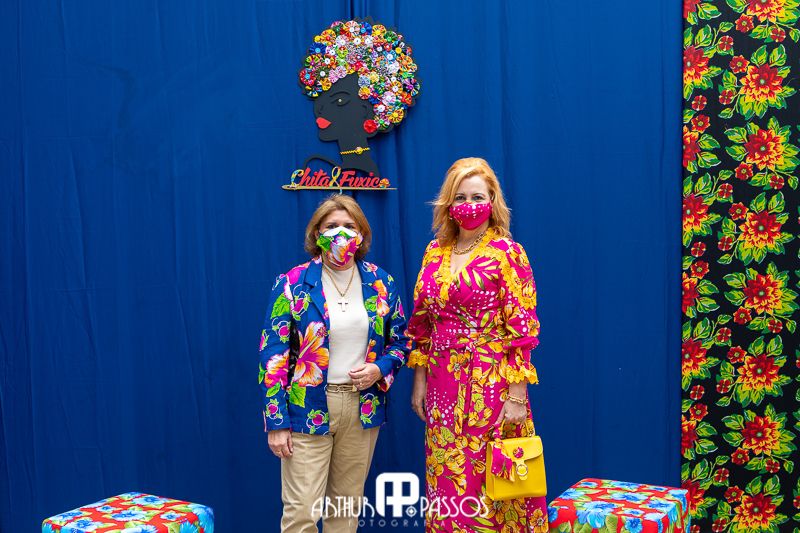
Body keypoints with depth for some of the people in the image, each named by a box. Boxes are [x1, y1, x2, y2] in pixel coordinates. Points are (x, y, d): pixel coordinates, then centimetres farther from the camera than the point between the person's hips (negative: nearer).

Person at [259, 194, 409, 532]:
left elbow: (400, 339, 14)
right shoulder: (292, 284, -5)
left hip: (363, 408, 3)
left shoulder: (380, 284, 5)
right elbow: (273, 355, -6)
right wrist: (276, 422, -10)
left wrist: (380, 369, -8)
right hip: (309, 407, -3)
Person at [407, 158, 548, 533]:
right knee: (446, 477, 11)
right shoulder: (435, 252, 8)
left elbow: (522, 330, -10)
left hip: (491, 383, -5)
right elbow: (421, 324, 13)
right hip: (443, 385, 5)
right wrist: (419, 382, 10)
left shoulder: (506, 254, -7)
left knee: (488, 476, 3)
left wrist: (517, 397, -14)